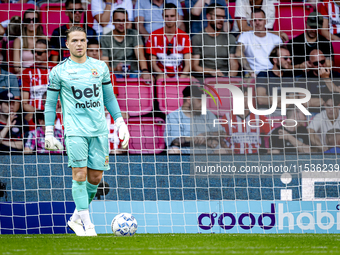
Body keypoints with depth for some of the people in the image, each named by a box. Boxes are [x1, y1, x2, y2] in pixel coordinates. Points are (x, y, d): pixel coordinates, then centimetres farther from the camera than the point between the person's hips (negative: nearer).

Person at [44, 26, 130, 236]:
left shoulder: (100, 67, 11)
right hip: (75, 130, -3)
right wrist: (49, 134, 3)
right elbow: (50, 103, 7)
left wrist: (121, 123, 11)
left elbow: (109, 98, 19)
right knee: (80, 175, -12)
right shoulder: (59, 72, 2)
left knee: (95, 177, 3)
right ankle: (87, 224, -7)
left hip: (99, 130, 3)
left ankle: (77, 218, 21)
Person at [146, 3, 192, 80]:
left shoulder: (184, 37, 7)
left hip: (180, 76, 2)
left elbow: (187, 63, -1)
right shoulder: (154, 36, 5)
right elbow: (152, 62, 1)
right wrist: (162, 75, -17)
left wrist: (182, 78, -20)